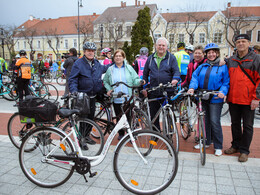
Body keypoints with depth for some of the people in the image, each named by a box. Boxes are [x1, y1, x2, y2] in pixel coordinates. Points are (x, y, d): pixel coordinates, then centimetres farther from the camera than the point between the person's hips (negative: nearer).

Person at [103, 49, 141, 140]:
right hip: (116, 99, 1)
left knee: (129, 117, -1)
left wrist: (140, 81, -16)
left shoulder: (129, 68, 7)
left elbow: (135, 80, 5)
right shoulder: (110, 69, 10)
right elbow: (105, 81, 18)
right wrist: (109, 89, 2)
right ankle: (121, 134, 25)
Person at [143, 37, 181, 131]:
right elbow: (145, 73, 18)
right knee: (154, 115, 8)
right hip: (153, 92, 3)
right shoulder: (150, 58, 12)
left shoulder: (171, 58, 4)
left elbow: (176, 71, -3)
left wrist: (175, 79, -25)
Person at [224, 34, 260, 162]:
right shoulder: (230, 60, 10)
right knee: (235, 124, 14)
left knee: (247, 126, 6)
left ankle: (244, 150, 17)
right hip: (233, 99, 4)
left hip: (248, 100, -4)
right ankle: (236, 146, 30)